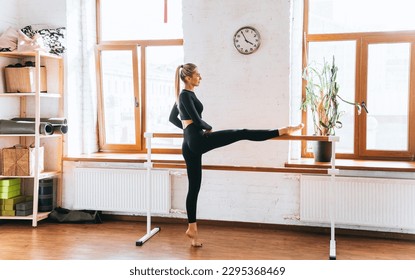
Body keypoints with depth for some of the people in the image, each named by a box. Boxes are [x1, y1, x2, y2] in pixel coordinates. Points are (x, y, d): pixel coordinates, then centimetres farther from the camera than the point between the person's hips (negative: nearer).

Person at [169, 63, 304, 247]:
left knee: (194, 187, 10)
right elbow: (197, 120, -13)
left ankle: (192, 228, 14)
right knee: (241, 134, -11)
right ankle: (282, 131, -12)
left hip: (189, 145, 10)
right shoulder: (186, 95, -8)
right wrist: (209, 128, 5)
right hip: (198, 141, -10)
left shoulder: (181, 95, 20)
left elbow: (172, 118, 31)